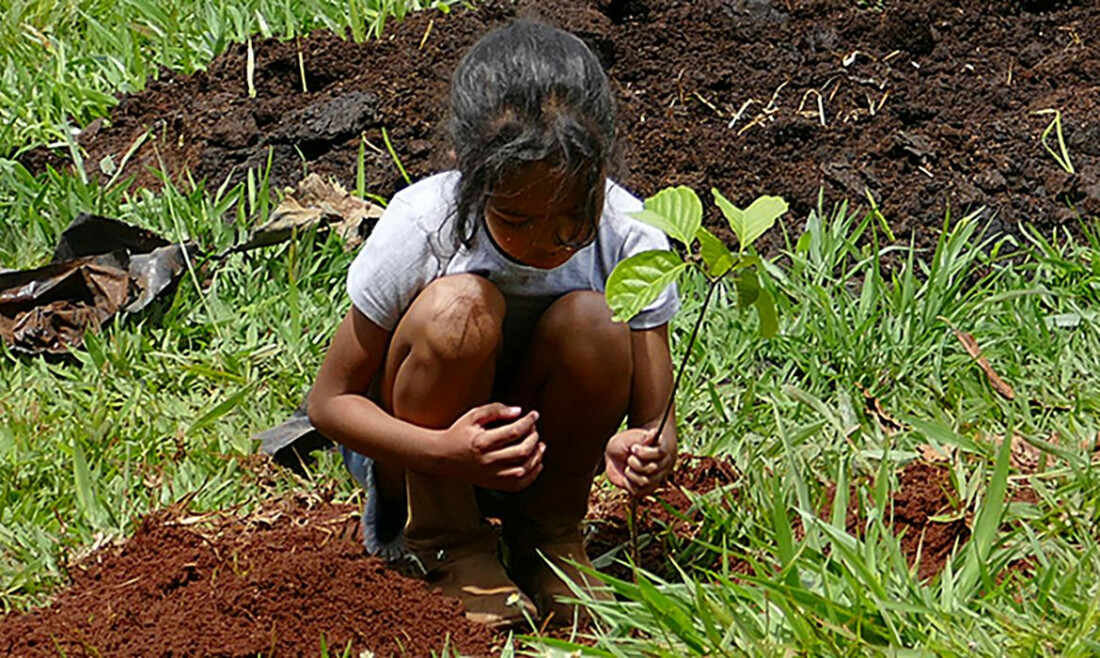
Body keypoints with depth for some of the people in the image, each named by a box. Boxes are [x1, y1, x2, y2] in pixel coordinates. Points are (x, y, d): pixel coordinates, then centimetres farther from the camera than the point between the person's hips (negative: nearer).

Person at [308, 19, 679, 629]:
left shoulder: (629, 241, -21)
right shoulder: (420, 228, -26)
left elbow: (654, 417, -16)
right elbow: (330, 400, -18)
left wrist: (645, 449, -42)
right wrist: (445, 452, -37)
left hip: (538, 451, 2)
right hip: (415, 444, -2)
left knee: (593, 324, -29)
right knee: (459, 310, -33)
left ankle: (549, 532, -5)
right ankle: (445, 544, -12)